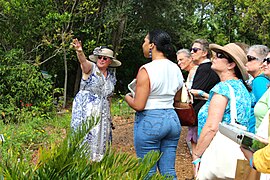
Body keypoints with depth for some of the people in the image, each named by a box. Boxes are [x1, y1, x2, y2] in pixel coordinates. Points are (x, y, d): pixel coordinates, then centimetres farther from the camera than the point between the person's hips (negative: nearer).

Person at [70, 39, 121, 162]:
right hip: (86, 112, -6)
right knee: (84, 141, -10)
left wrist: (109, 116, 20)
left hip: (102, 114, 6)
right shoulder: (91, 68, -3)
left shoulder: (111, 78, 13)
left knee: (100, 143, 5)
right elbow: (83, 61, -27)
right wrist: (79, 52, -49)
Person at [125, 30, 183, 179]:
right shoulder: (176, 69, 7)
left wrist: (128, 98, 3)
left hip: (150, 121, -7)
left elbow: (138, 105, -16)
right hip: (172, 119, 7)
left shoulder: (146, 70, -15)